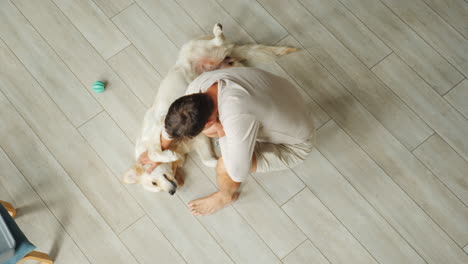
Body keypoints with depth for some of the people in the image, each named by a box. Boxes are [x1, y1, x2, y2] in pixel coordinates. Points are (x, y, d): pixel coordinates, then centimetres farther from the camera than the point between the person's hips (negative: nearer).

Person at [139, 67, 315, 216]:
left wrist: (222, 133, -21)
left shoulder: (238, 119, -45)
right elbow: (174, 121, 1)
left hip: (294, 143, -6)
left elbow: (238, 174, -32)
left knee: (224, 168, -18)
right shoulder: (200, 85, -20)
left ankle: (226, 196, 19)